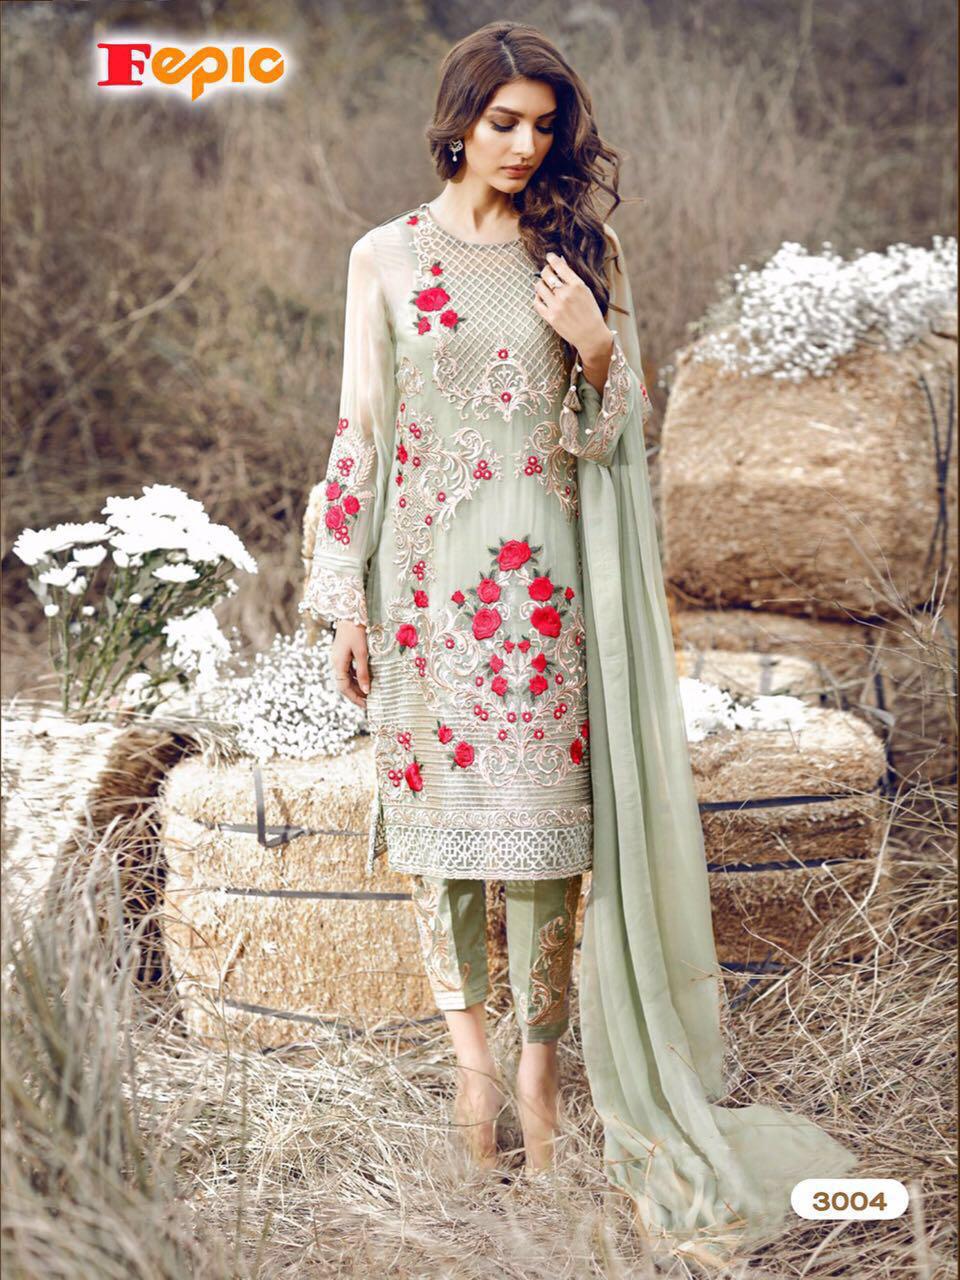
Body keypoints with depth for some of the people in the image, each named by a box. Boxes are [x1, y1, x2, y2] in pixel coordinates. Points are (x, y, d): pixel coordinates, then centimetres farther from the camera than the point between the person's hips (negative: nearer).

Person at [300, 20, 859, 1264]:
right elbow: (359, 430, 5)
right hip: (429, 572, 0)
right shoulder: (387, 257, 5)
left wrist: (599, 353, -12)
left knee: (548, 810, -1)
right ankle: (469, 1040, 18)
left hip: (545, 576, 0)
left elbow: (624, 434, 9)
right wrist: (345, 596, 2)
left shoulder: (584, 253, 7)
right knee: (436, 798, 2)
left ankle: (541, 1056, 12)